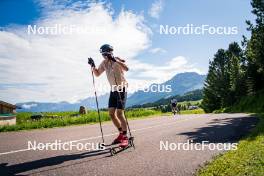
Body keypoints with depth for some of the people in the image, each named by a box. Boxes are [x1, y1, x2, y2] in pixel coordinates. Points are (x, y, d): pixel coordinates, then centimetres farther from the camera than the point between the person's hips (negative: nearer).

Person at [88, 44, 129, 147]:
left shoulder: (117, 60, -10)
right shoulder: (104, 63, 9)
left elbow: (126, 68, -29)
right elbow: (97, 74, 19)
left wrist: (115, 60, -36)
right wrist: (93, 66, 2)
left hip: (121, 89, -7)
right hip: (113, 90, 7)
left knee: (119, 113, -14)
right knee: (111, 113, 5)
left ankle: (125, 137, -6)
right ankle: (121, 134, 19)